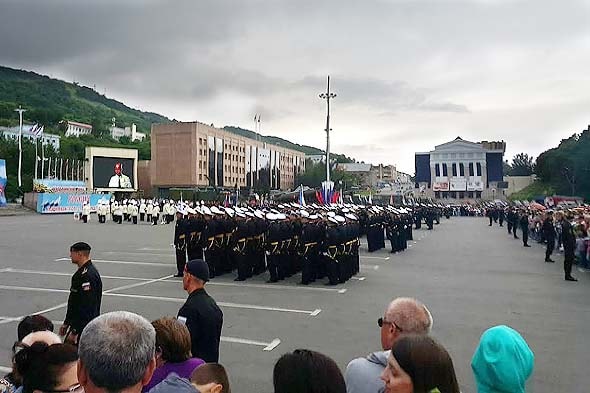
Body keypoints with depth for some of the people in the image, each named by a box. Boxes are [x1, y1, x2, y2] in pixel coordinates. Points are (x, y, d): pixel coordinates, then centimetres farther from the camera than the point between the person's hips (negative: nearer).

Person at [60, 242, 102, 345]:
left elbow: (86, 307, -24)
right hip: (77, 325, 10)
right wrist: (66, 323, 23)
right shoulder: (81, 272, 13)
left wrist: (75, 332, -22)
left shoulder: (87, 275, -21)